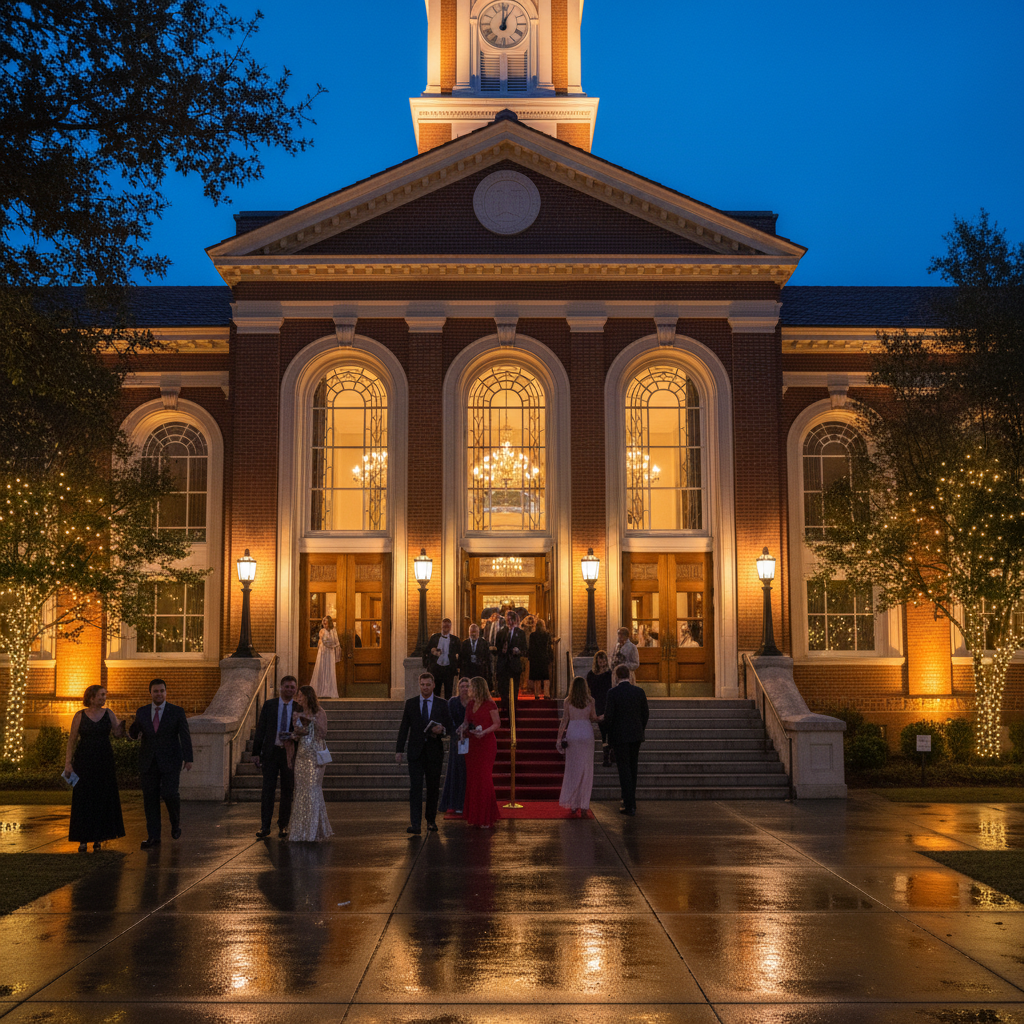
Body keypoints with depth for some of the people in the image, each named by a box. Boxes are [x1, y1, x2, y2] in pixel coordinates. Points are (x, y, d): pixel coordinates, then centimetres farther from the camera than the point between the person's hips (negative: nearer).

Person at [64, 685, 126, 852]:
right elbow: (72, 739, -1)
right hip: (84, 761, -2)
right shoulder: (80, 716, 0)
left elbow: (118, 732, -3)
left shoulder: (108, 713, 6)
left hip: (104, 761, 2)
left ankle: (98, 837, 13)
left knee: (103, 799, 3)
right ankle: (83, 839, 4)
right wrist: (68, 762, -7)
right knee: (83, 799, -2)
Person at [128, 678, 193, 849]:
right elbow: (134, 734, 11)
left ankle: (175, 821, 15)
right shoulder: (142, 712, 6)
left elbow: (185, 736, -4)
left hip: (170, 762, -3)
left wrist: (188, 758, -14)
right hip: (148, 763, 3)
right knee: (150, 799, 1)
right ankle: (153, 837, 6)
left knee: (169, 794, -14)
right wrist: (133, 725, -13)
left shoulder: (177, 712, -2)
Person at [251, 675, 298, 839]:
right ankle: (265, 826, 4)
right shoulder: (269, 705, 4)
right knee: (267, 790, -2)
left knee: (287, 791, 5)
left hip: (289, 753, 0)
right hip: (271, 752, 0)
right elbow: (261, 729, 5)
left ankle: (283, 827, 15)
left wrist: (294, 738, -14)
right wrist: (256, 752, 1)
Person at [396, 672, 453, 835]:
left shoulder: (442, 704, 3)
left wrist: (441, 730, -19)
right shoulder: (410, 703, 5)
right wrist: (399, 750, 1)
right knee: (415, 788, -9)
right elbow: (404, 728, 6)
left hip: (434, 752, 0)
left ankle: (431, 820, 24)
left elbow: (449, 729, 4)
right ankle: (415, 824, -14)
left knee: (433, 788, 8)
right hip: (416, 752, 0)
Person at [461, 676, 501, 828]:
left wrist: (484, 732, -20)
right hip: (472, 744, 7)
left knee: (484, 778, -5)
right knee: (472, 778, 6)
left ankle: (486, 817, 2)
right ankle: (474, 815, 13)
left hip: (486, 744, -7)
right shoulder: (470, 705, 12)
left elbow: (497, 724, -7)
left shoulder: (490, 705, -8)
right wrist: (464, 728, -2)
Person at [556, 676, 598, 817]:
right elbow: (594, 718, 3)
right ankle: (583, 804, 5)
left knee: (572, 768, 8)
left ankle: (572, 804, 7)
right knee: (585, 768, 5)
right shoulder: (590, 700, -2)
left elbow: (564, 720, -2)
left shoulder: (568, 701, -2)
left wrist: (559, 738, 2)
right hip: (586, 732, 0)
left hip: (572, 732, 1)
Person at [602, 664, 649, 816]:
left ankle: (630, 805, -2)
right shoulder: (639, 691, 0)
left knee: (624, 770, 0)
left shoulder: (613, 692, -12)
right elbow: (646, 713, 4)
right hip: (636, 735, 4)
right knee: (632, 768, 17)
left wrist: (610, 730, 6)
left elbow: (608, 715, -13)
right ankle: (629, 799, 28)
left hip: (620, 735, -4)